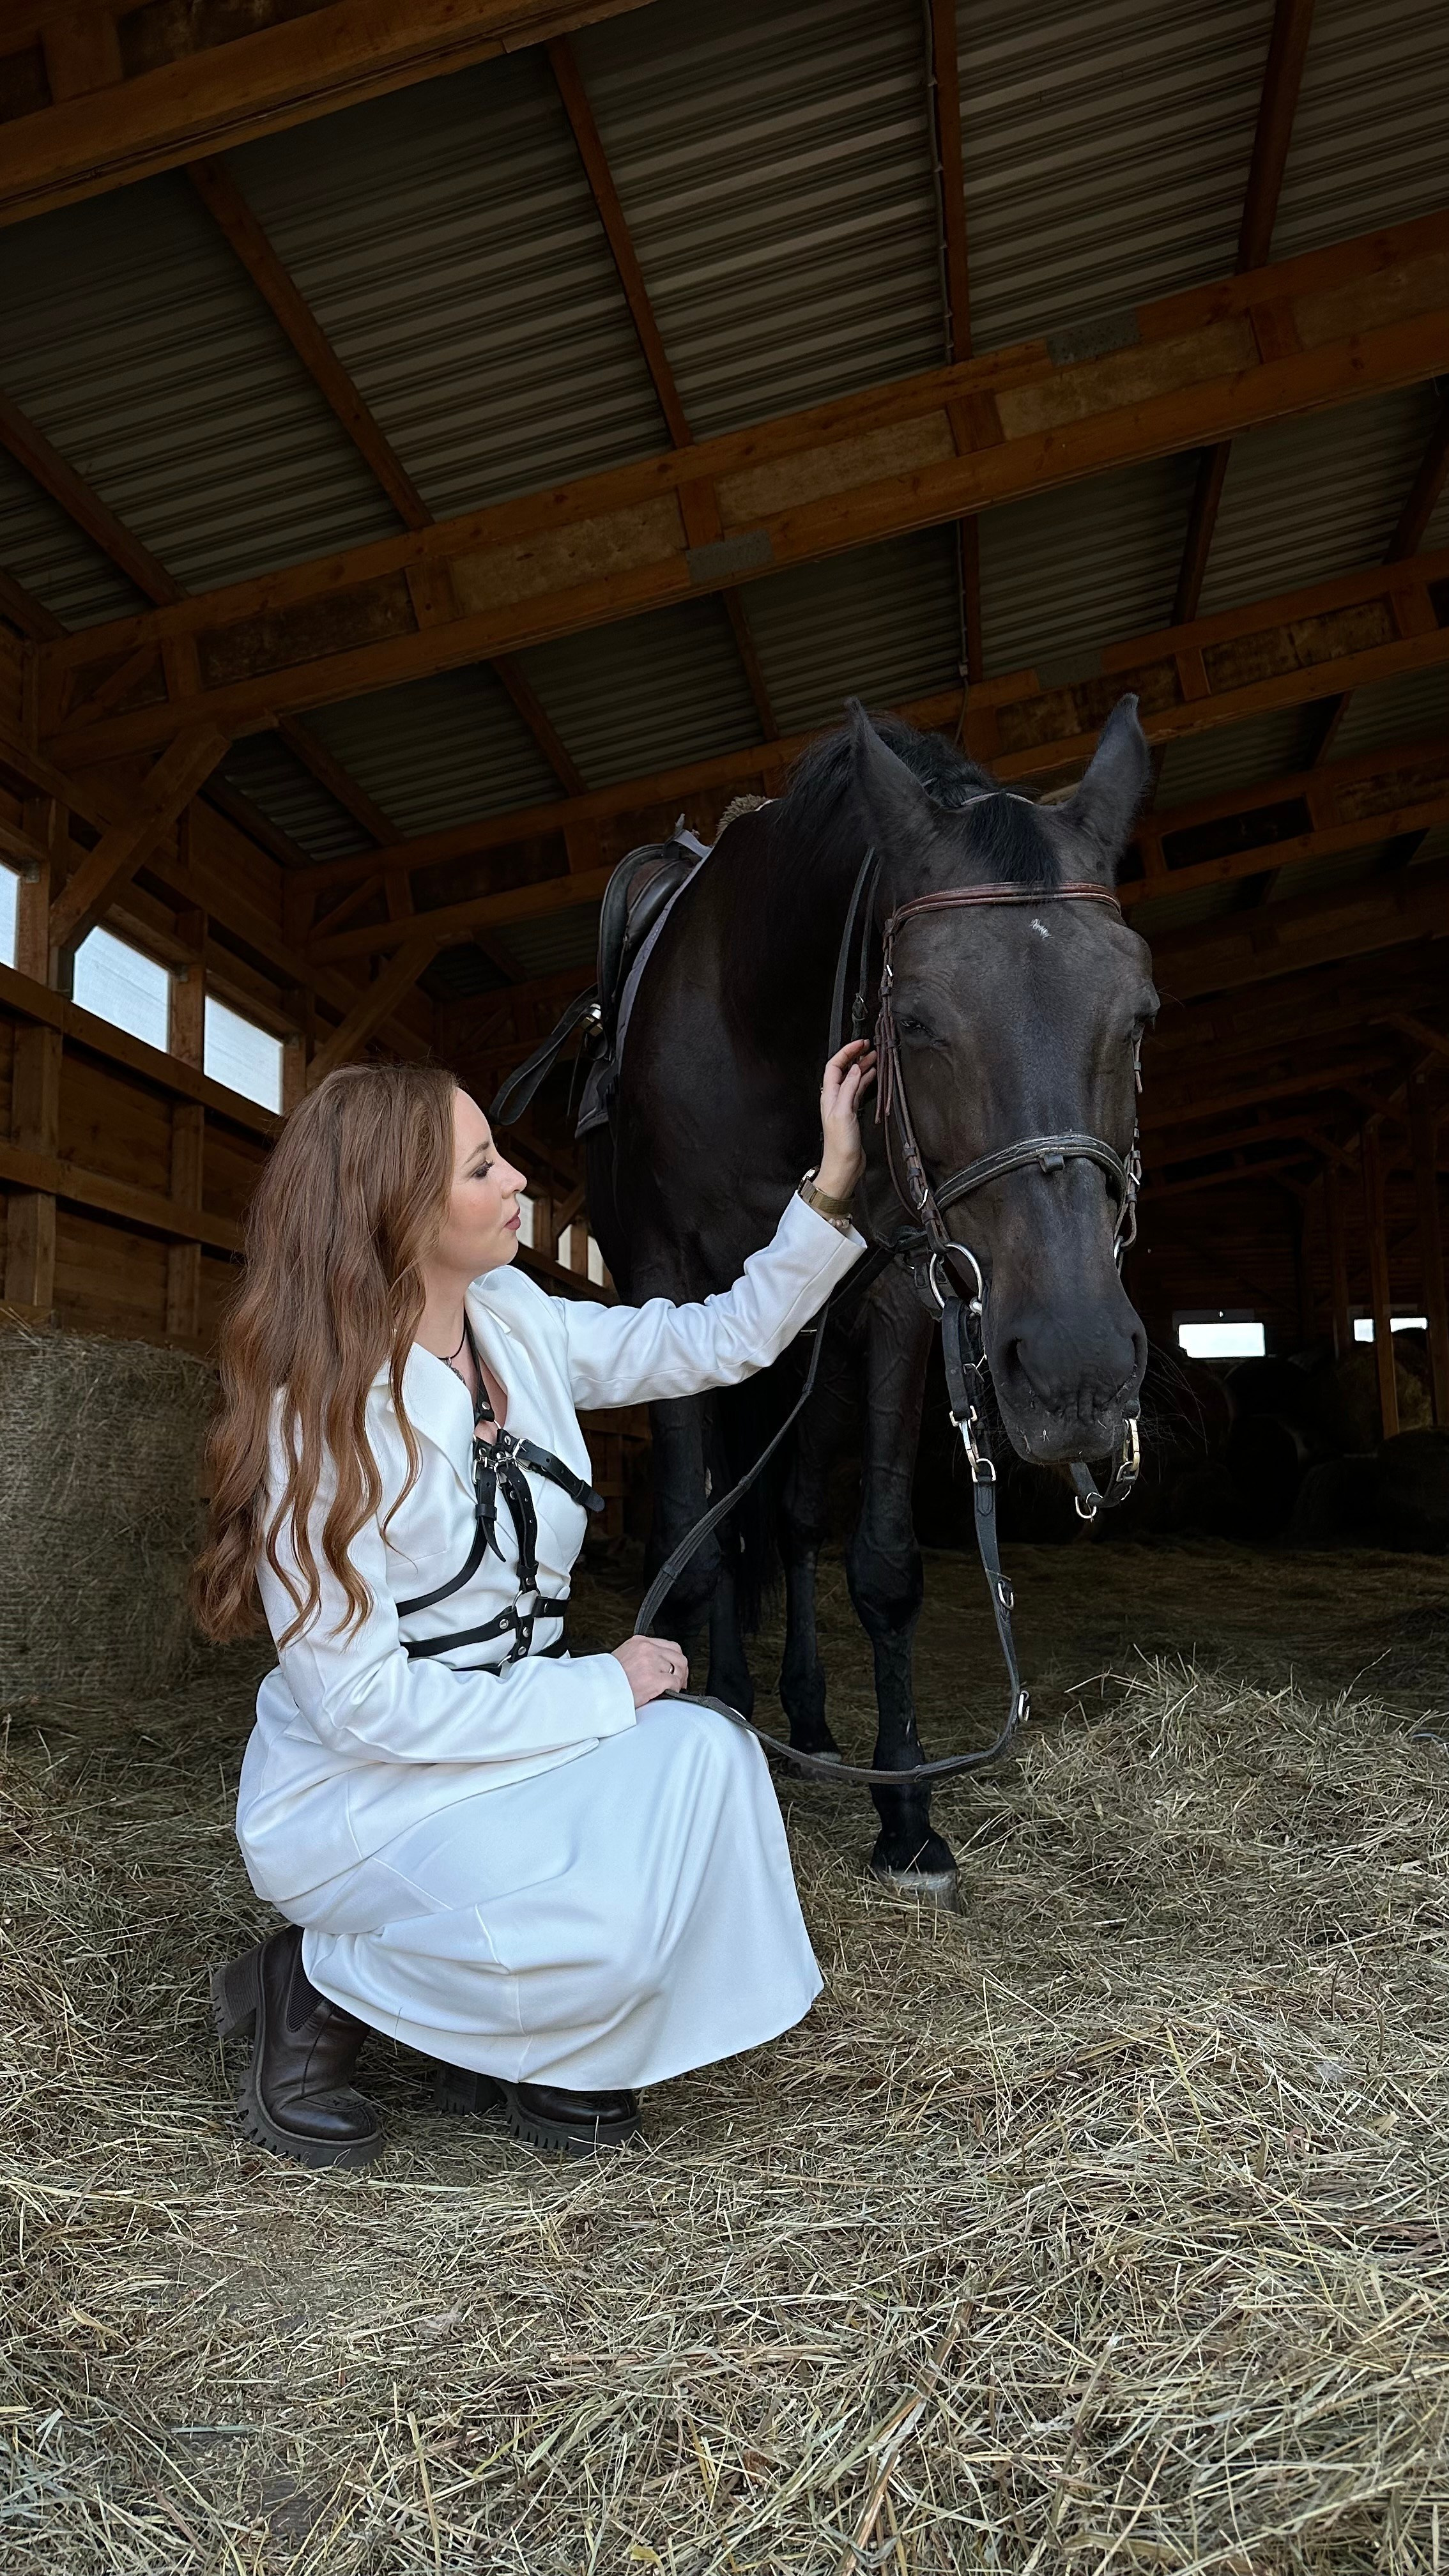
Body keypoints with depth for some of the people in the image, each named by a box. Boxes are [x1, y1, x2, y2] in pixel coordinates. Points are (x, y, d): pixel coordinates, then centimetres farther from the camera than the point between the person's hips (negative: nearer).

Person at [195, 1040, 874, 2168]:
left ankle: (547, 2053, 5)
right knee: (595, 1925, -29)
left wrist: (834, 1186, -4)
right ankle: (313, 1987, 1)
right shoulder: (322, 1412, -24)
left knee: (704, 1750, -19)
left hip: (512, 1738, 7)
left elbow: (722, 1342, 5)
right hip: (358, 1797, -7)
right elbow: (360, 1701, -25)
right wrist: (605, 1689, -21)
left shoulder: (518, 1325, -3)